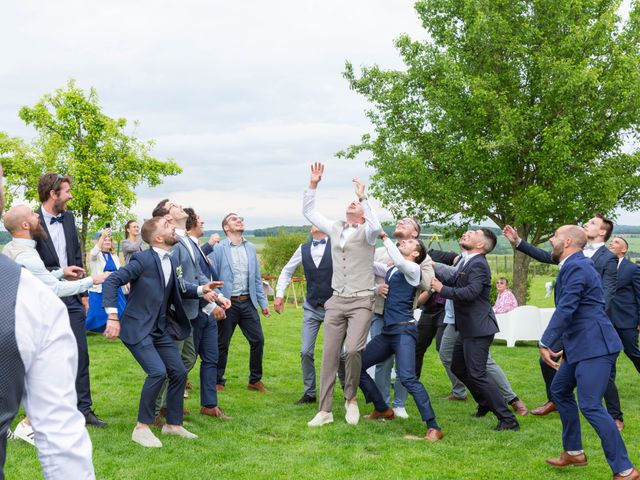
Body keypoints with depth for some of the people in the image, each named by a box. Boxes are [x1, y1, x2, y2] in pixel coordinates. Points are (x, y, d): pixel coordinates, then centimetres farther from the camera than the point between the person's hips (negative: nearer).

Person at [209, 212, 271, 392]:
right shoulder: (218, 249, -3)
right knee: (222, 344, 4)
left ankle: (255, 380, 17)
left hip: (248, 302, 4)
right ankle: (218, 382, 19)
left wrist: (263, 303, 9)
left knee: (258, 340, 2)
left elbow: (256, 278, 14)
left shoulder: (251, 248, 12)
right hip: (227, 303, -4)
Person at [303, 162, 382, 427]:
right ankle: (325, 410, 6)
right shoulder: (335, 228, 14)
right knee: (330, 355, 1)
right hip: (337, 301, 5)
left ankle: (351, 399, 6)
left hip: (361, 301, -4)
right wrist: (313, 184, 10)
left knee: (353, 350, -19)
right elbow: (308, 212, 19)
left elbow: (376, 228, -25)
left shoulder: (366, 231, 0)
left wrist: (363, 197, -22)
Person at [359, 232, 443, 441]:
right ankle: (382, 409, 23)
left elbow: (398, 261, -24)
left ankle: (433, 427, -19)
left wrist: (384, 237, -16)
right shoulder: (390, 270, 19)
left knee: (408, 378, -23)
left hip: (404, 330, -8)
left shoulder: (413, 269, -3)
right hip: (387, 331, 8)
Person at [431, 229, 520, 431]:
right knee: (458, 368, 22)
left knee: (477, 375, -10)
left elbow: (471, 292, -30)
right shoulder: (467, 262, 14)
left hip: (477, 329, -10)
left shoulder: (478, 264, -18)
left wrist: (442, 289, -23)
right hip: (468, 328, 10)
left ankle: (508, 419, -5)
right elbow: (453, 282, 15)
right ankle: (485, 403, 37)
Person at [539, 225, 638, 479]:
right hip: (581, 345, 11)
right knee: (559, 390, 21)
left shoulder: (576, 267, -17)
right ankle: (573, 452, 31)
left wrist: (545, 343, -22)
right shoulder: (574, 265, 14)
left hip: (594, 347, -11)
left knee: (590, 406, -12)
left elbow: (565, 309, -23)